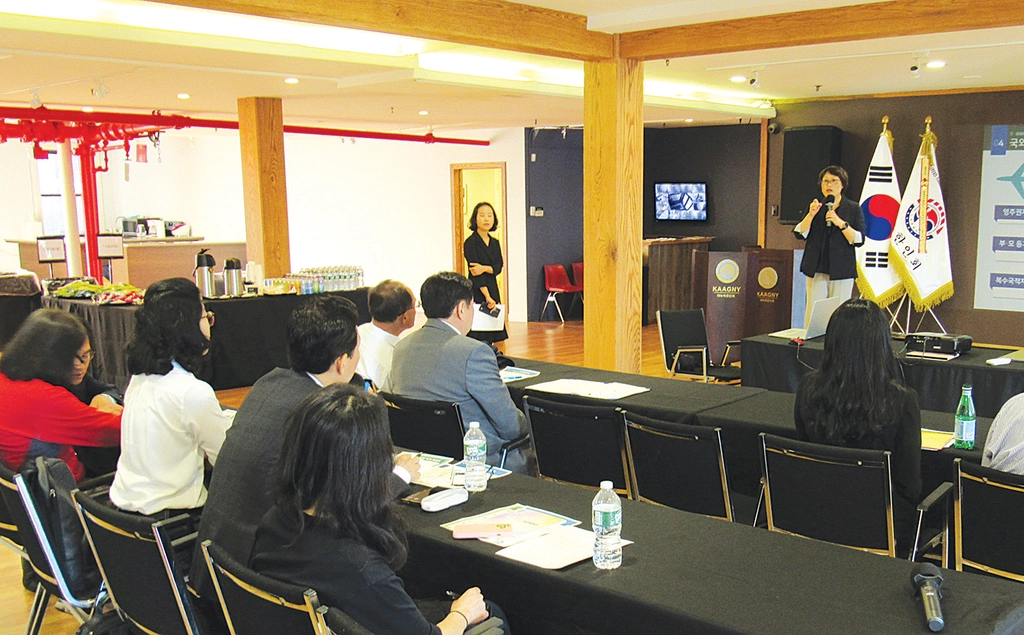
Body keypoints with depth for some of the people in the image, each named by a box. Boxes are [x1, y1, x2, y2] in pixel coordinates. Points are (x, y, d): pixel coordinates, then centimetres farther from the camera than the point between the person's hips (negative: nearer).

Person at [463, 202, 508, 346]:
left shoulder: (495, 243, 12)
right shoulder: (470, 243, -8)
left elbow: (498, 267, 2)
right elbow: (474, 270, -14)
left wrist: (484, 268, -20)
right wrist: (487, 297, -21)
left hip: (493, 289, 6)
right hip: (477, 292, -6)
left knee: (490, 337, 7)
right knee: (478, 337, -10)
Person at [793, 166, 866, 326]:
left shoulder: (853, 209, 4)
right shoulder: (815, 206, 13)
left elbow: (859, 240, -5)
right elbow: (800, 233, 3)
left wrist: (840, 223, -17)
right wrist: (811, 215, -11)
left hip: (841, 270, -2)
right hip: (817, 269, 2)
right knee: (813, 312, -2)